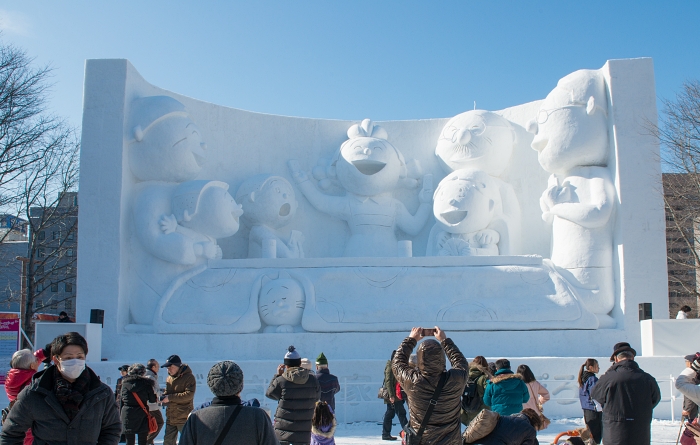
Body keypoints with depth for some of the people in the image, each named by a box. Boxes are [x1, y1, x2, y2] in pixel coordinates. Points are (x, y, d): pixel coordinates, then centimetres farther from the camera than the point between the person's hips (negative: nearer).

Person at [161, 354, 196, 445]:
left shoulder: (188, 377, -12)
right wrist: (164, 396, -3)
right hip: (170, 416, 7)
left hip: (183, 417, -7)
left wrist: (170, 398, -22)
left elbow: (189, 394, -21)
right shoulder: (169, 378, 11)